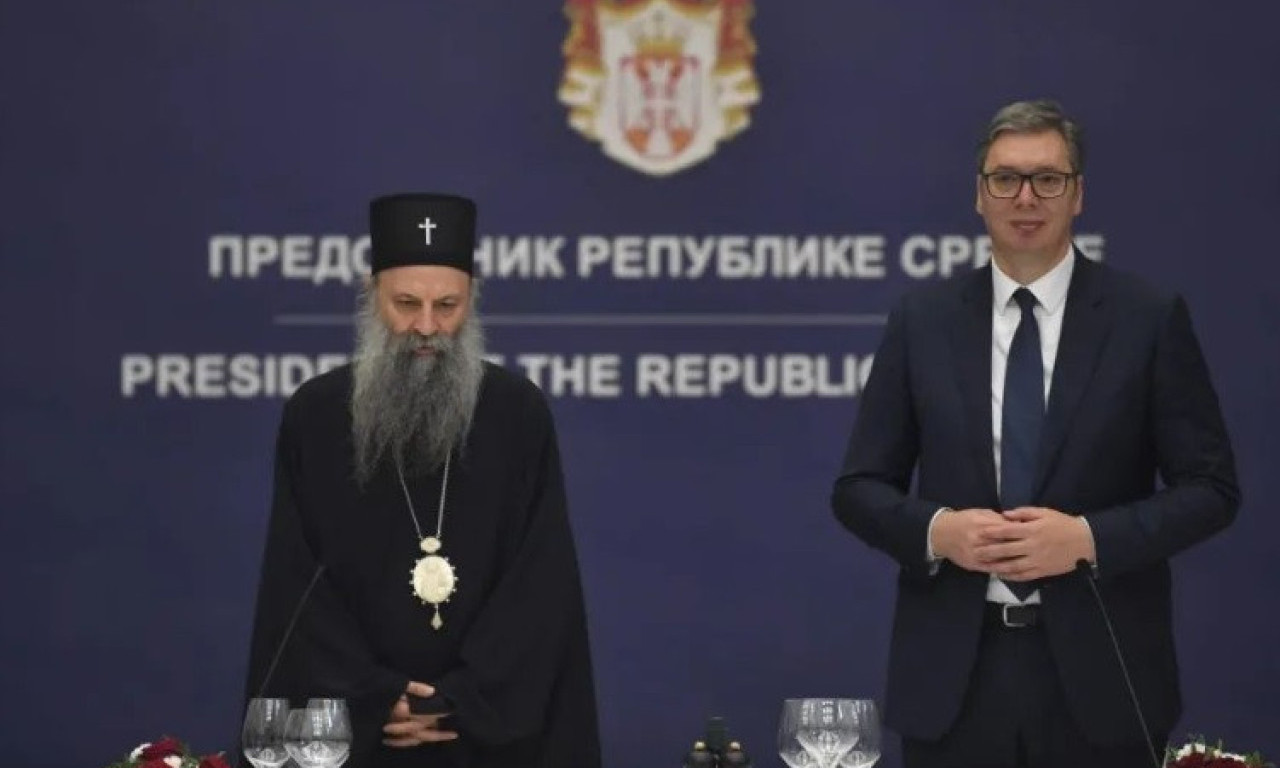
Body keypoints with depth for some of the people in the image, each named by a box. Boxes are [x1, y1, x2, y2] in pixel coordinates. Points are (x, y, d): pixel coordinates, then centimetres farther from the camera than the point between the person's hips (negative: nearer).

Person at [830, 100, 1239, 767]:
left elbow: (1210, 487, 0)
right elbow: (859, 487, 8)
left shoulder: (1149, 319, 1)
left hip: (1098, 670, -1)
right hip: (952, 674, 1)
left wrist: (1090, 538, -14)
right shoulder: (922, 321, 6)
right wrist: (936, 530, -12)